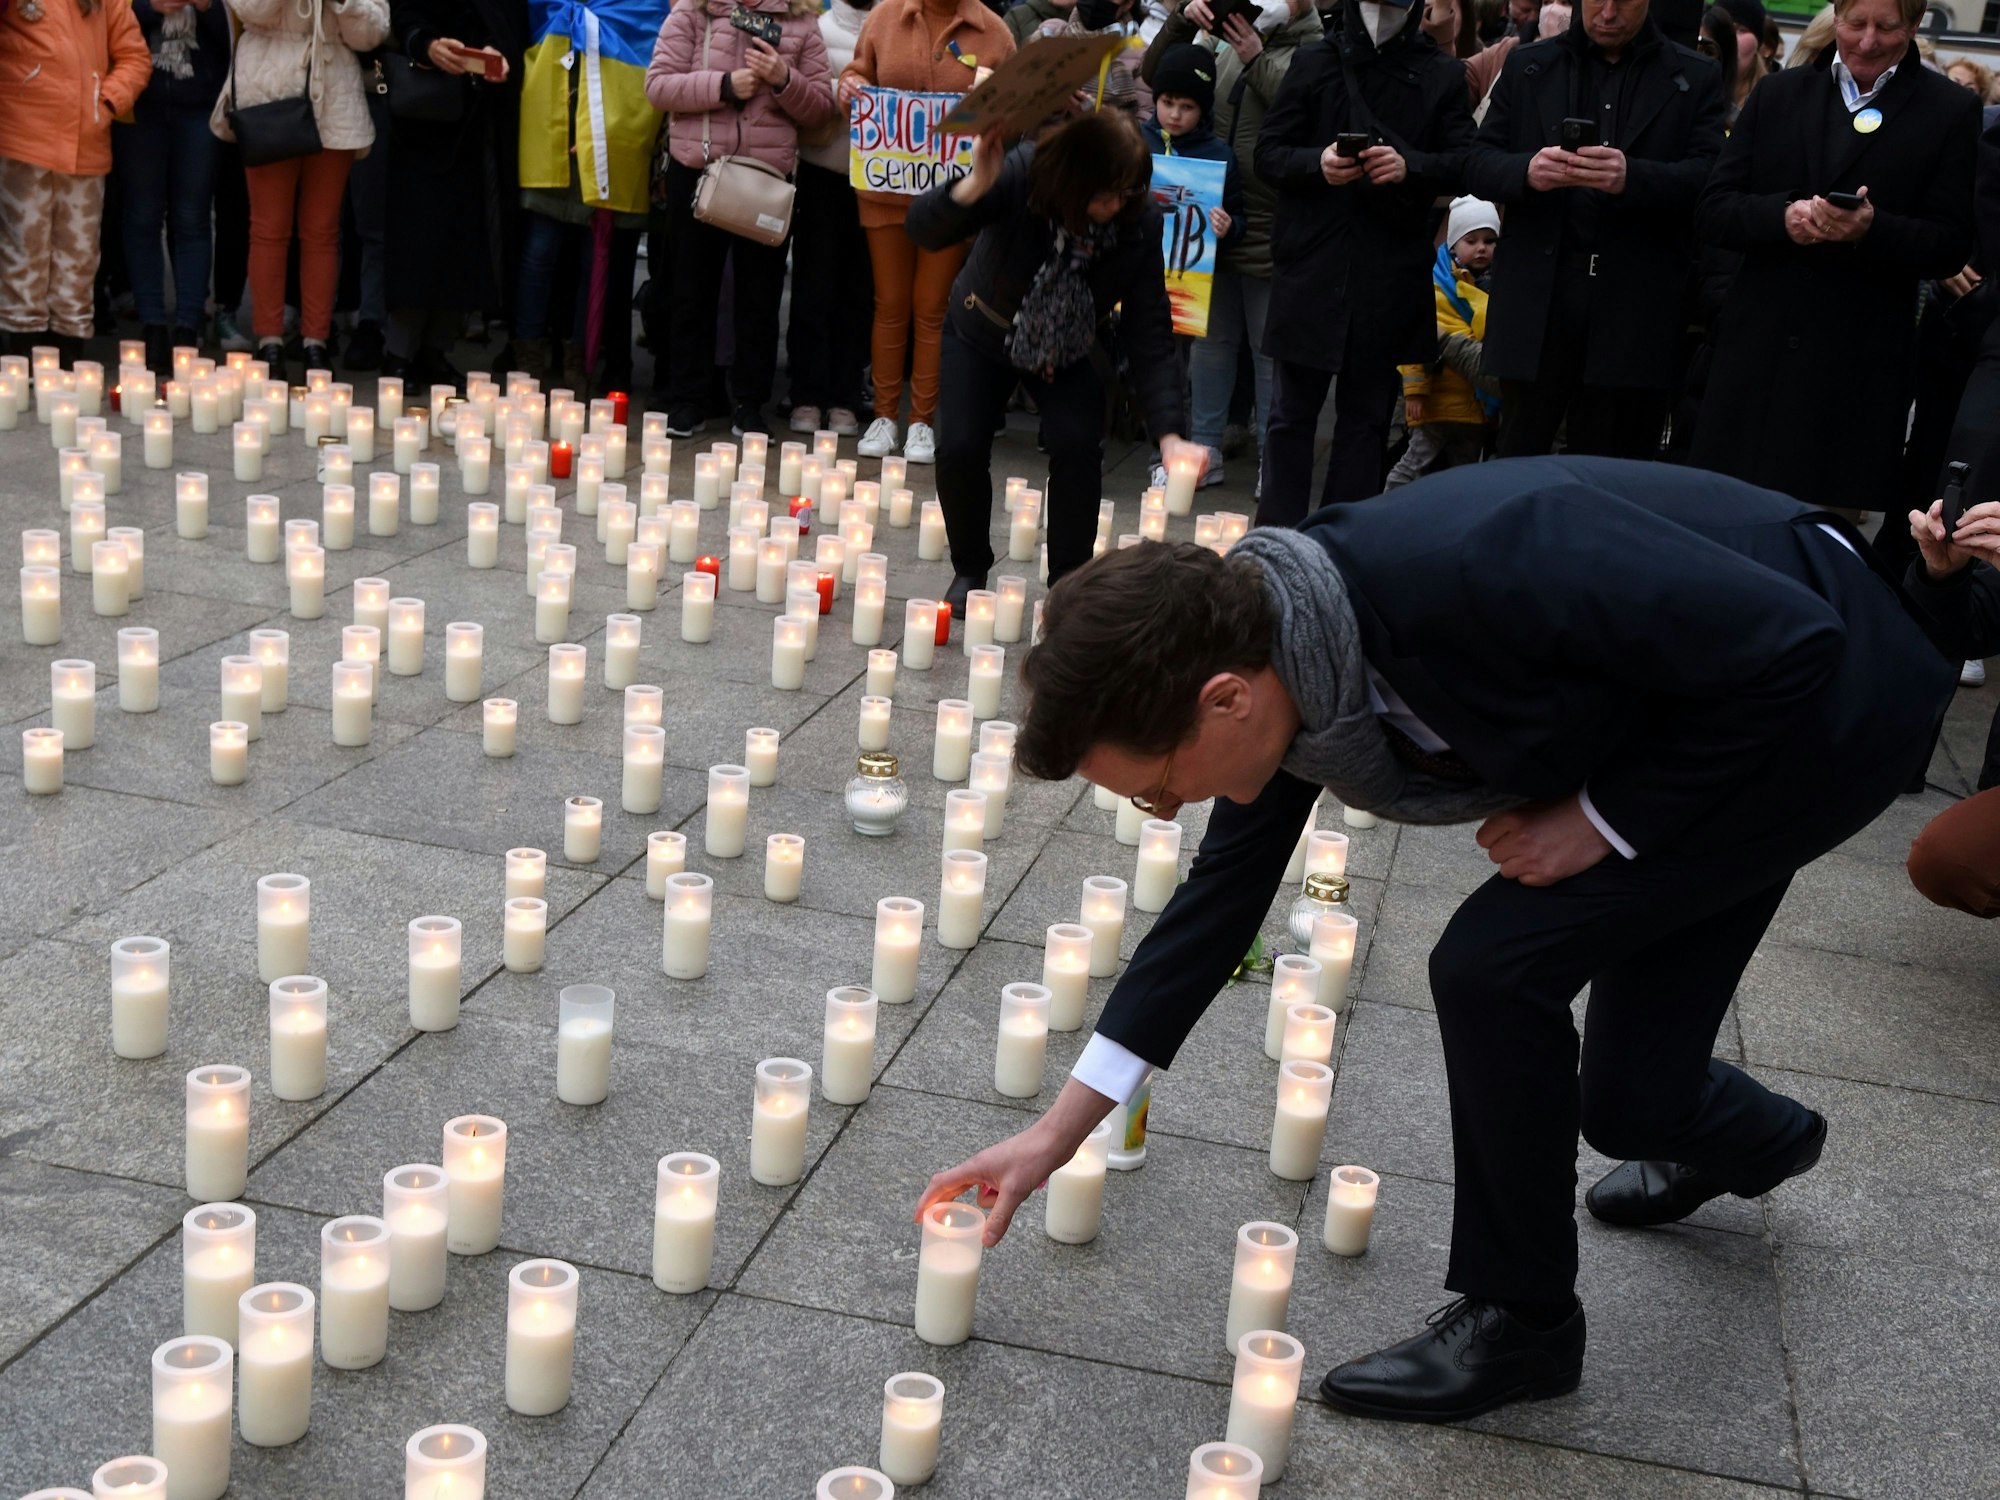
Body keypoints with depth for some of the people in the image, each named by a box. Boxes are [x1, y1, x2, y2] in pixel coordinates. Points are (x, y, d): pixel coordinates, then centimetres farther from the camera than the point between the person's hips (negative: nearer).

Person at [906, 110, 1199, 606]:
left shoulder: (1142, 220, -27)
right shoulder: (1021, 175, -32)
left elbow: (1149, 335, -26)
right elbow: (924, 230, -38)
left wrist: (1170, 434, -36)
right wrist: (975, 187, -59)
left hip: (1073, 352, 1)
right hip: (984, 335, 0)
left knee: (1077, 447, -20)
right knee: (960, 447, -15)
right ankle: (969, 571, 12)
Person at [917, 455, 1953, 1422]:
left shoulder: (1477, 568, -40)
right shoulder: (1274, 664, -14)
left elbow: (1792, 643, -30)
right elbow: (1221, 897, -1)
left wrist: (1606, 817, -23)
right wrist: (1059, 1131, 1)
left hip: (1828, 695, -7)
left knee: (1492, 963, -19)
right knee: (1626, 1103, 10)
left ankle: (1516, 1315, 3)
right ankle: (1753, 1139, 47)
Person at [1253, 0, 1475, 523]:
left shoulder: (1444, 75, 7)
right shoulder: (1316, 63, 7)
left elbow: (1465, 163, 2)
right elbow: (1268, 154, 6)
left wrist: (1410, 166, -17)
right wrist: (1316, 163, -15)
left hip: (1391, 274, 1)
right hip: (1311, 264, 0)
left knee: (1367, 412, 7)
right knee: (1292, 411, 2)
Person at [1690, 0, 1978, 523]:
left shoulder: (1951, 112, 4)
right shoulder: (1777, 94, 12)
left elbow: (1952, 247, 0)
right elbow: (1713, 211, 6)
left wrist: (1872, 229, -19)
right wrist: (1782, 216, -14)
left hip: (1858, 366, -2)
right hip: (1757, 349, 2)